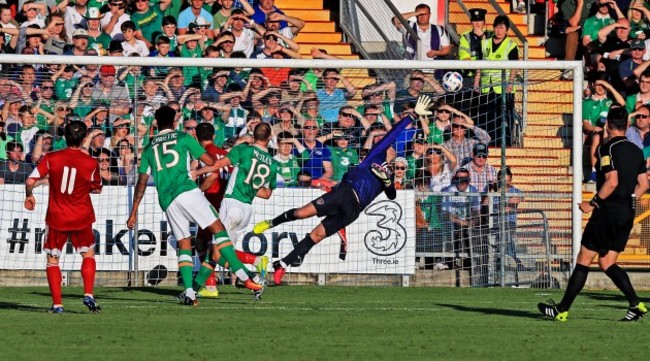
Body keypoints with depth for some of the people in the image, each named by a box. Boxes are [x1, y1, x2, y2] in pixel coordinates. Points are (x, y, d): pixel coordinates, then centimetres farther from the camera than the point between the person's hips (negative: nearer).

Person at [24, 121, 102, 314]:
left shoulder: (51, 158, -10)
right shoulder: (91, 163, -9)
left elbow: (30, 181, -11)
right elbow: (97, 189, 5)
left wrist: (29, 196, 9)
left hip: (57, 218, 0)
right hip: (81, 218, 1)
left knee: (52, 260, 11)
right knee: (88, 254, 20)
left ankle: (57, 304, 3)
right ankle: (88, 295, 4)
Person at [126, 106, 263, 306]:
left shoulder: (149, 148, 21)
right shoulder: (183, 138, 10)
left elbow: (142, 182, 18)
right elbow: (210, 161, 8)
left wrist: (134, 212, 21)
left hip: (166, 200, 4)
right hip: (186, 191, -4)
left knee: (184, 245, 9)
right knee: (218, 229, -4)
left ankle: (189, 293, -7)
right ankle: (244, 277, -16)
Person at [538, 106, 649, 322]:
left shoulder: (607, 148, -12)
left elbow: (612, 181, -21)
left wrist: (593, 203, -14)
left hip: (608, 212, -7)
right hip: (627, 214, 7)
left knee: (584, 259, 0)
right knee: (607, 263, 11)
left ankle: (562, 309, 4)